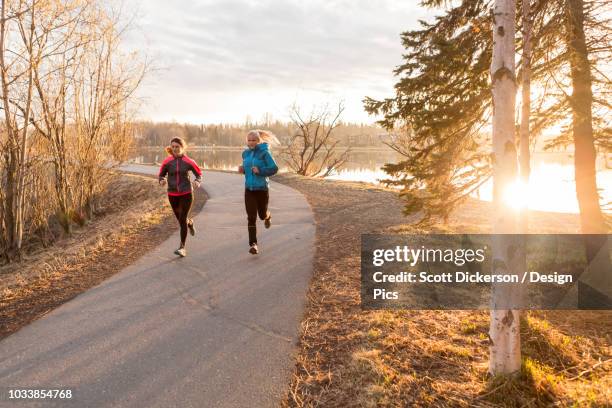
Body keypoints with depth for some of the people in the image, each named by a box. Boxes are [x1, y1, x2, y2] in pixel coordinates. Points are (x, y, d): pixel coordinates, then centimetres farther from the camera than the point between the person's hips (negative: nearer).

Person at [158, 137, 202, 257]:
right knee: (180, 219, 15)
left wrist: (198, 182, -18)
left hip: (186, 194, -3)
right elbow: (161, 175, 7)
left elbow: (199, 174, 3)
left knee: (182, 220, -10)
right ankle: (190, 223, 52)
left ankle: (182, 247, -4)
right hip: (172, 195, 3)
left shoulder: (188, 161, -7)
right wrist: (162, 181, -16)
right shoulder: (167, 162, -3)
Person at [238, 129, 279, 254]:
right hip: (249, 189, 3)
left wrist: (260, 171, -25)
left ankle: (268, 216, 52)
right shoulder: (245, 153, 6)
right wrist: (242, 169, 0)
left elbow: (274, 168, -14)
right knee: (251, 218, -5)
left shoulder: (264, 152, -11)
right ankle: (253, 244, -1)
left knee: (262, 215, 14)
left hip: (262, 189, -3)